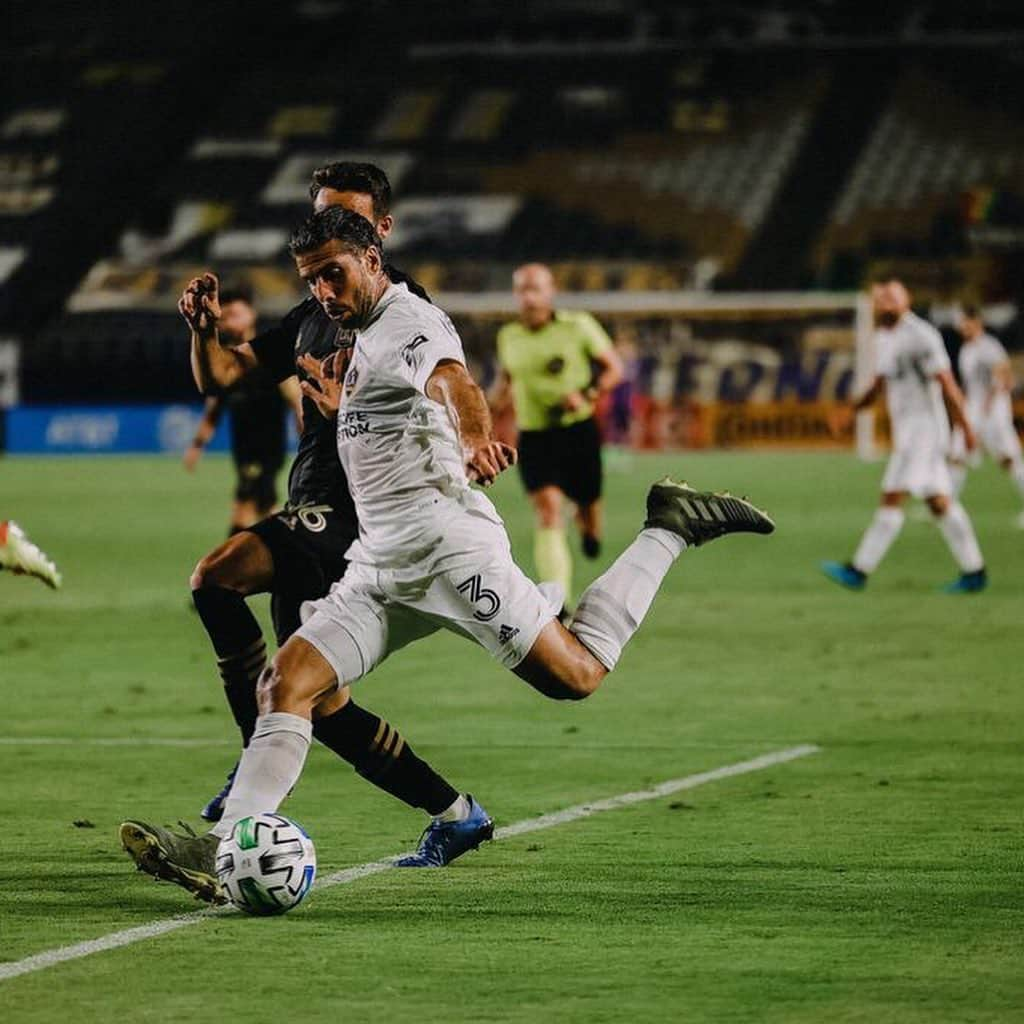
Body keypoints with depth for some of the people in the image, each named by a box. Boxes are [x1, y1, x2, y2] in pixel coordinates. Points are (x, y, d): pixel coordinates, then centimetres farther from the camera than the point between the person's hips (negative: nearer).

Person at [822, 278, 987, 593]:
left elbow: (947, 384, -16)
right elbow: (881, 384, 23)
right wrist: (852, 410, 9)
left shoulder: (920, 336, -15)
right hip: (905, 429, 10)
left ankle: (859, 570, -11)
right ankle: (974, 571, 13)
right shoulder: (884, 338, 14)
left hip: (924, 428, -10)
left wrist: (966, 427, -16)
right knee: (939, 502, 10)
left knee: (892, 499, -10)